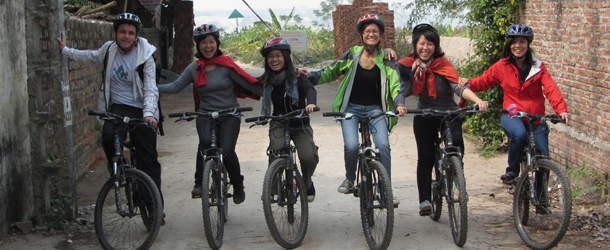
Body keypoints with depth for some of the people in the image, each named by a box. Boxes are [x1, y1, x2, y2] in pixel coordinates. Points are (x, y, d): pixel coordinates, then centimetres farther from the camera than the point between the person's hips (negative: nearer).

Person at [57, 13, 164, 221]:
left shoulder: (145, 56, -8)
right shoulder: (109, 50, 4)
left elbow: (150, 89, -15)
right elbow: (90, 57, 27)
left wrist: (149, 113, -30)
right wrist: (64, 50, 32)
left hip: (141, 111, -2)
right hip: (117, 107, 2)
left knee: (148, 160, -3)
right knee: (108, 136, -31)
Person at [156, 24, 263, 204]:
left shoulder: (226, 66, -3)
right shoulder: (194, 69, 7)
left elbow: (248, 84, -4)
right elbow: (176, 86, 4)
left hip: (229, 115, -2)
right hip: (205, 115, 2)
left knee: (226, 151, -19)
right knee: (206, 141, -30)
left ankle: (238, 186, 7)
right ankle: (199, 183, -16)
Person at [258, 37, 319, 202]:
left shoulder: (296, 76, -9)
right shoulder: (266, 80, 2)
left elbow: (309, 88, -25)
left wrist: (310, 102, -45)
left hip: (300, 125, -1)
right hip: (279, 124, 1)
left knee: (309, 157, -20)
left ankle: (307, 184, 12)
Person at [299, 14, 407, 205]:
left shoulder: (386, 61, 0)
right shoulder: (351, 55, 3)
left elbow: (396, 85, -9)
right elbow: (330, 73, 13)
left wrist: (399, 104, -29)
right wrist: (310, 76, -5)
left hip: (375, 109, 0)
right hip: (351, 108, 0)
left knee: (383, 145, -21)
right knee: (351, 146, -21)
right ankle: (349, 180, 10)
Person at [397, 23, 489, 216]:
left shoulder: (443, 65, -14)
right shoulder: (409, 65, -5)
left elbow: (458, 86, -24)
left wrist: (478, 100, -41)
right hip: (424, 117, 2)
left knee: (456, 142, -28)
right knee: (425, 157, -3)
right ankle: (424, 200, 5)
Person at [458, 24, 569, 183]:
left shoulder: (538, 68, 2)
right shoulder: (502, 66, 5)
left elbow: (551, 89, -10)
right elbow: (483, 82, 10)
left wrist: (561, 109, -27)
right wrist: (468, 83, -13)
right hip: (511, 116, -1)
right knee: (520, 134, -36)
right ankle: (512, 171, -12)